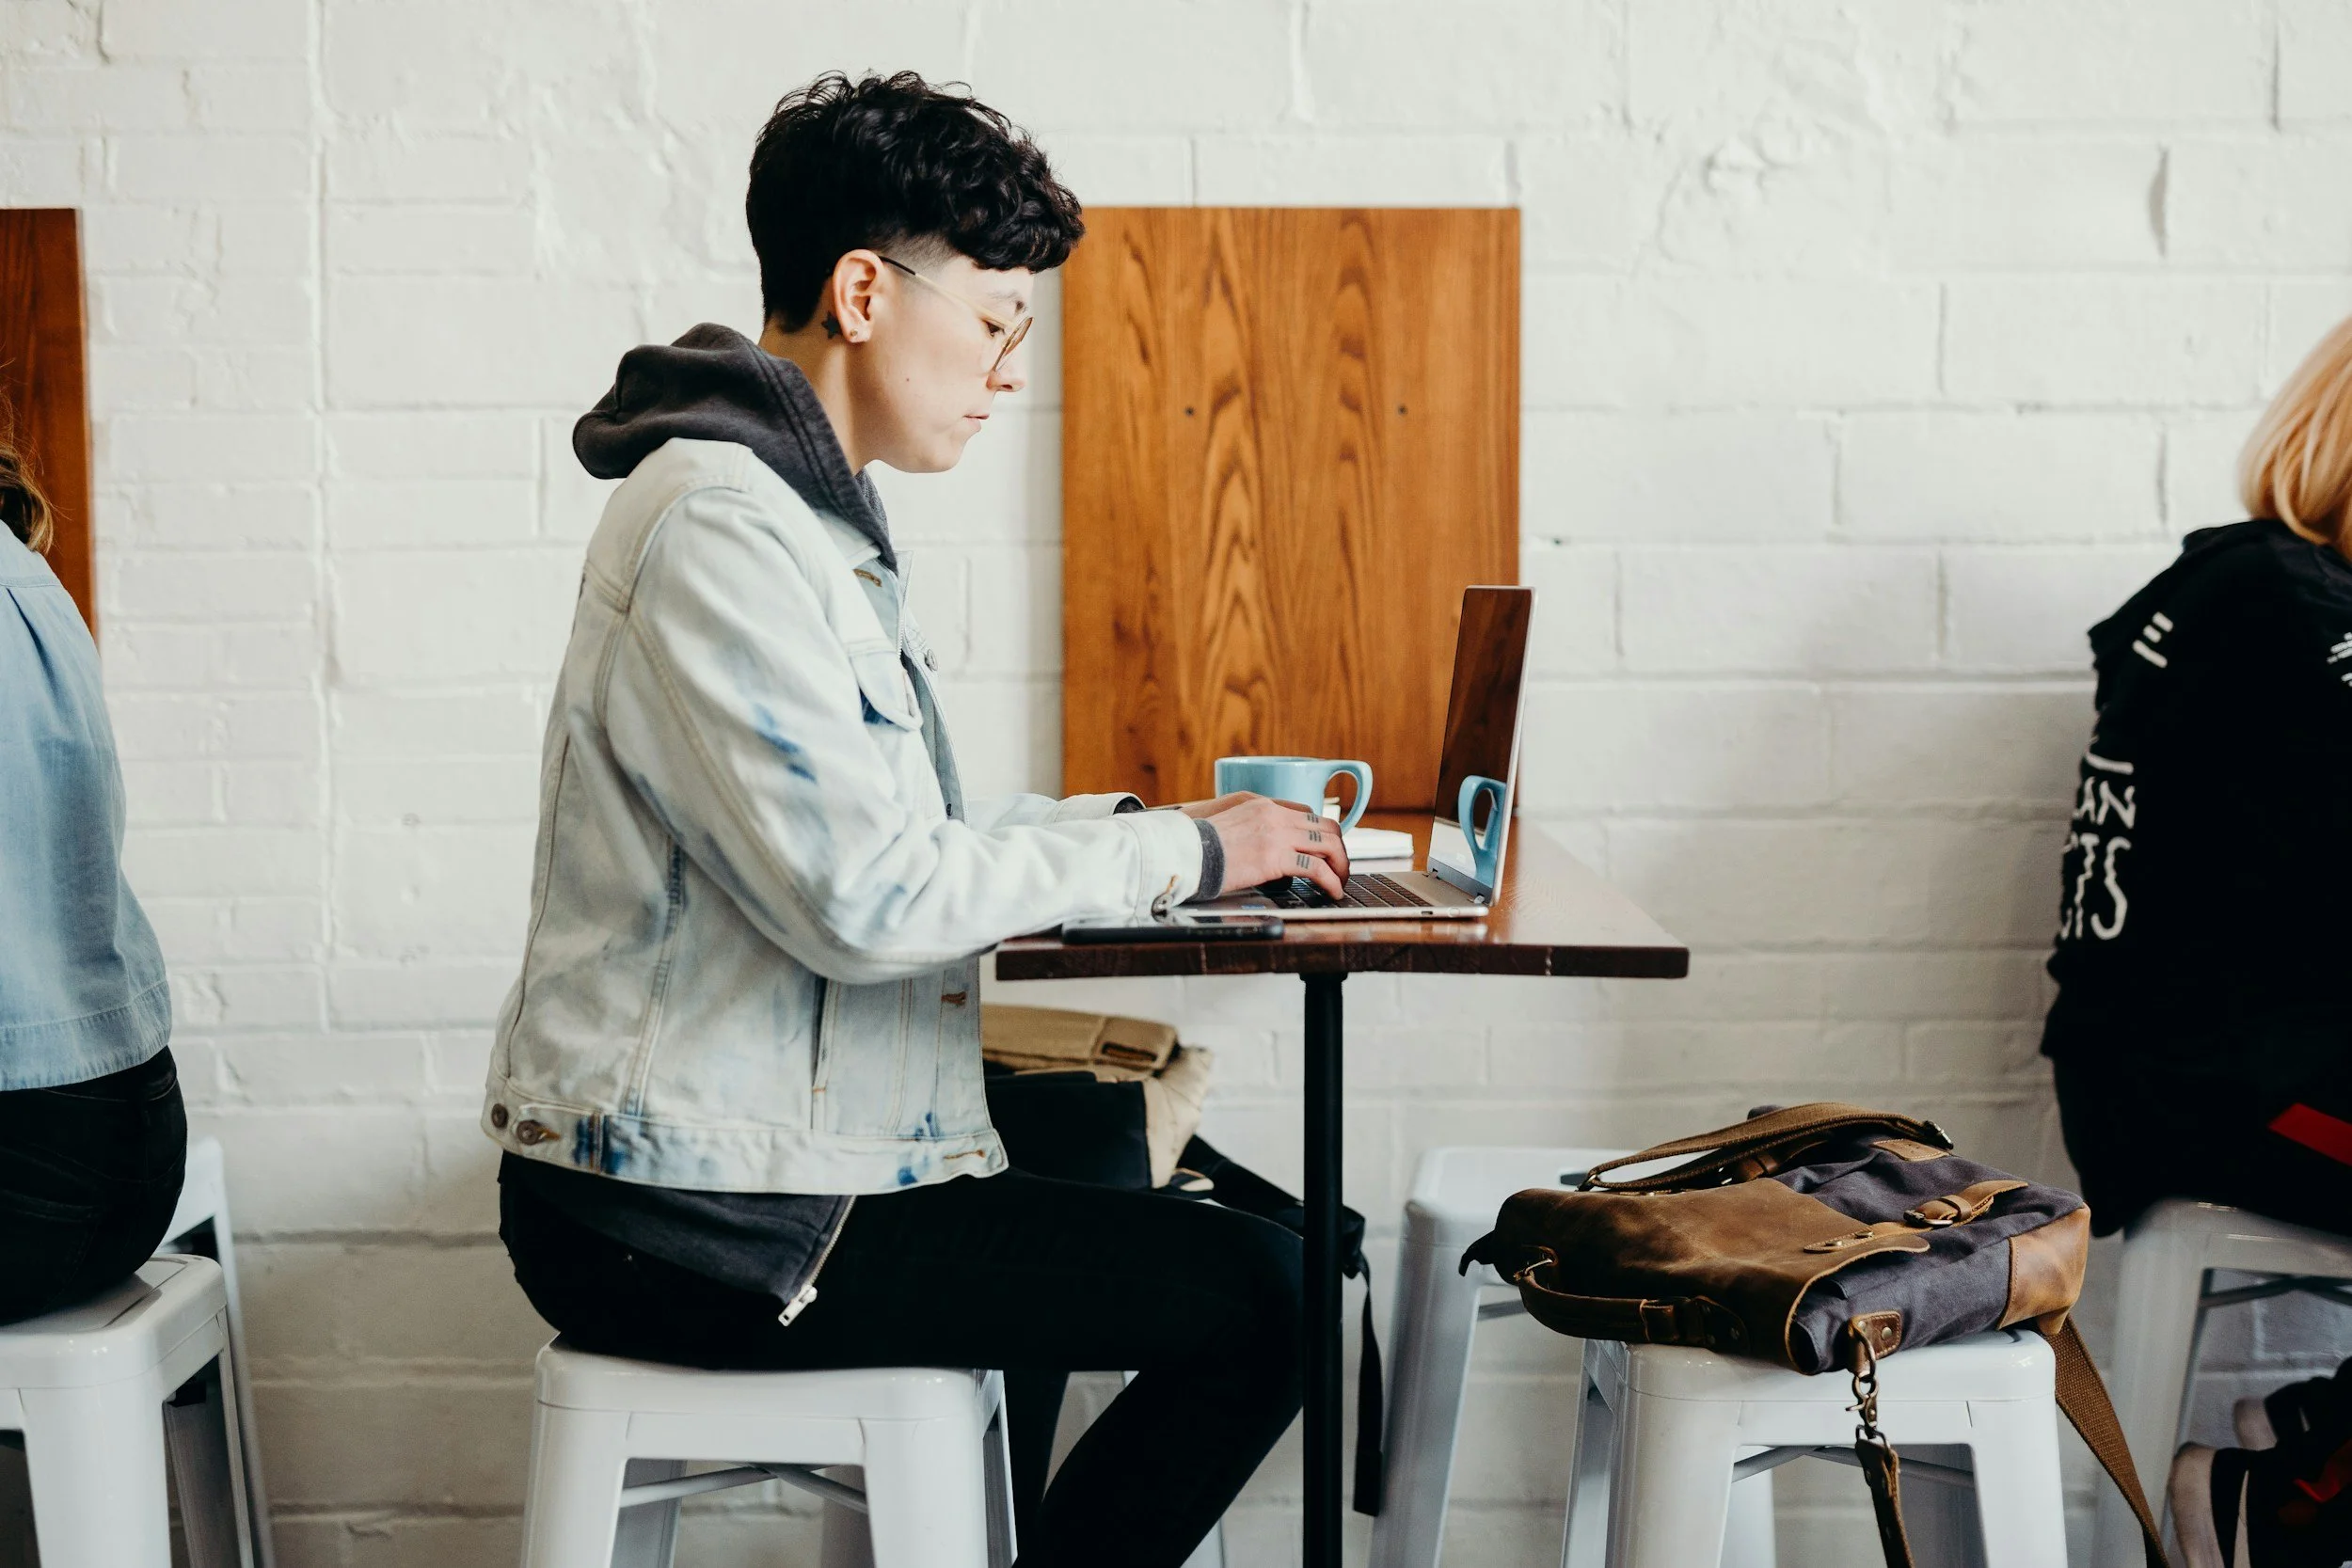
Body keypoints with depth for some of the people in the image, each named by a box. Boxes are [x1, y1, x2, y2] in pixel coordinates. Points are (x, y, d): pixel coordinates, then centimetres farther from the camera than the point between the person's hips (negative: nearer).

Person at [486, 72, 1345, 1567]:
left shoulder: (796, 513, 14)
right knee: (1259, 1295, -13)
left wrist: (1136, 821, 6)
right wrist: (1177, 853, -16)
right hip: (688, 1220, -11)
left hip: (710, 1149, 11)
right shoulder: (719, 532, -19)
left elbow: (885, 820, 18)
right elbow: (867, 897, -26)